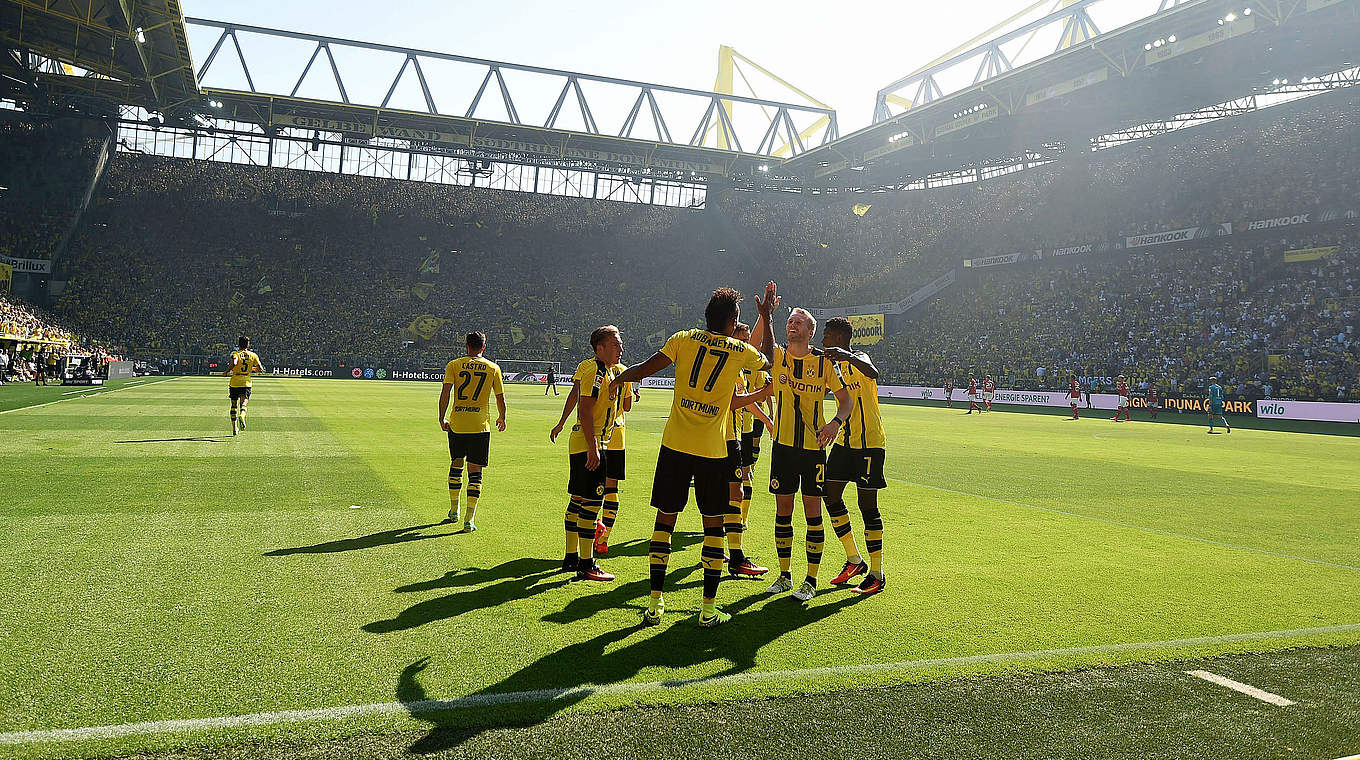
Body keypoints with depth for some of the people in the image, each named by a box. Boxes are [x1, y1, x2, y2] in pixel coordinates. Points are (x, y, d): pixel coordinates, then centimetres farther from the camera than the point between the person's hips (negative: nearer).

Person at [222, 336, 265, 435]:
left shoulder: (235, 353, -3)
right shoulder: (253, 355, 5)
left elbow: (234, 363, -24)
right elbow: (260, 369, 6)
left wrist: (226, 372, -9)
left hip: (234, 383, 0)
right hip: (246, 383, 0)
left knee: (234, 405, 12)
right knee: (244, 402, -6)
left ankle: (234, 428, 16)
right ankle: (242, 415, -41)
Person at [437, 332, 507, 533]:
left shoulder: (453, 365, 2)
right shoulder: (493, 368, 4)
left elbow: (445, 393, -6)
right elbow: (500, 398, 8)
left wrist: (442, 418, 3)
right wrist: (502, 418, 23)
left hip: (456, 424, 1)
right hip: (480, 425, -1)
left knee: (456, 465, 20)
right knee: (475, 471, 2)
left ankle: (454, 510, 29)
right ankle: (470, 519, -4)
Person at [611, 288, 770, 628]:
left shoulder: (684, 339, 2)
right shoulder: (742, 351, 2)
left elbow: (644, 369, -2)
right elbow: (770, 360, 24)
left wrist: (618, 379, 17)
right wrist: (767, 318, 33)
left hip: (675, 445, 1)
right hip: (713, 451, -1)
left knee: (665, 520, 10)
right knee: (714, 525, 10)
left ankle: (655, 603, 11)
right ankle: (709, 608, 11)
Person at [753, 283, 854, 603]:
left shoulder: (824, 362, -1)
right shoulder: (778, 356, 3)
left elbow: (846, 399, 1)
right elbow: (757, 341, -17)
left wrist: (836, 422, -19)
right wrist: (766, 309, -29)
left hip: (814, 447, -2)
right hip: (783, 445, 2)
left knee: (813, 511, 1)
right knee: (783, 511, 8)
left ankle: (811, 579, 11)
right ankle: (784, 575, 21)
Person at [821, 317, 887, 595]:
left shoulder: (858, 359, -13)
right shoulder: (834, 366, 12)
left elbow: (873, 373, -37)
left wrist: (848, 356, -53)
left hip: (870, 442, -8)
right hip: (844, 441, 8)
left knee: (867, 504, -5)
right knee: (831, 496, 7)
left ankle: (877, 573, 5)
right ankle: (854, 560, 21)